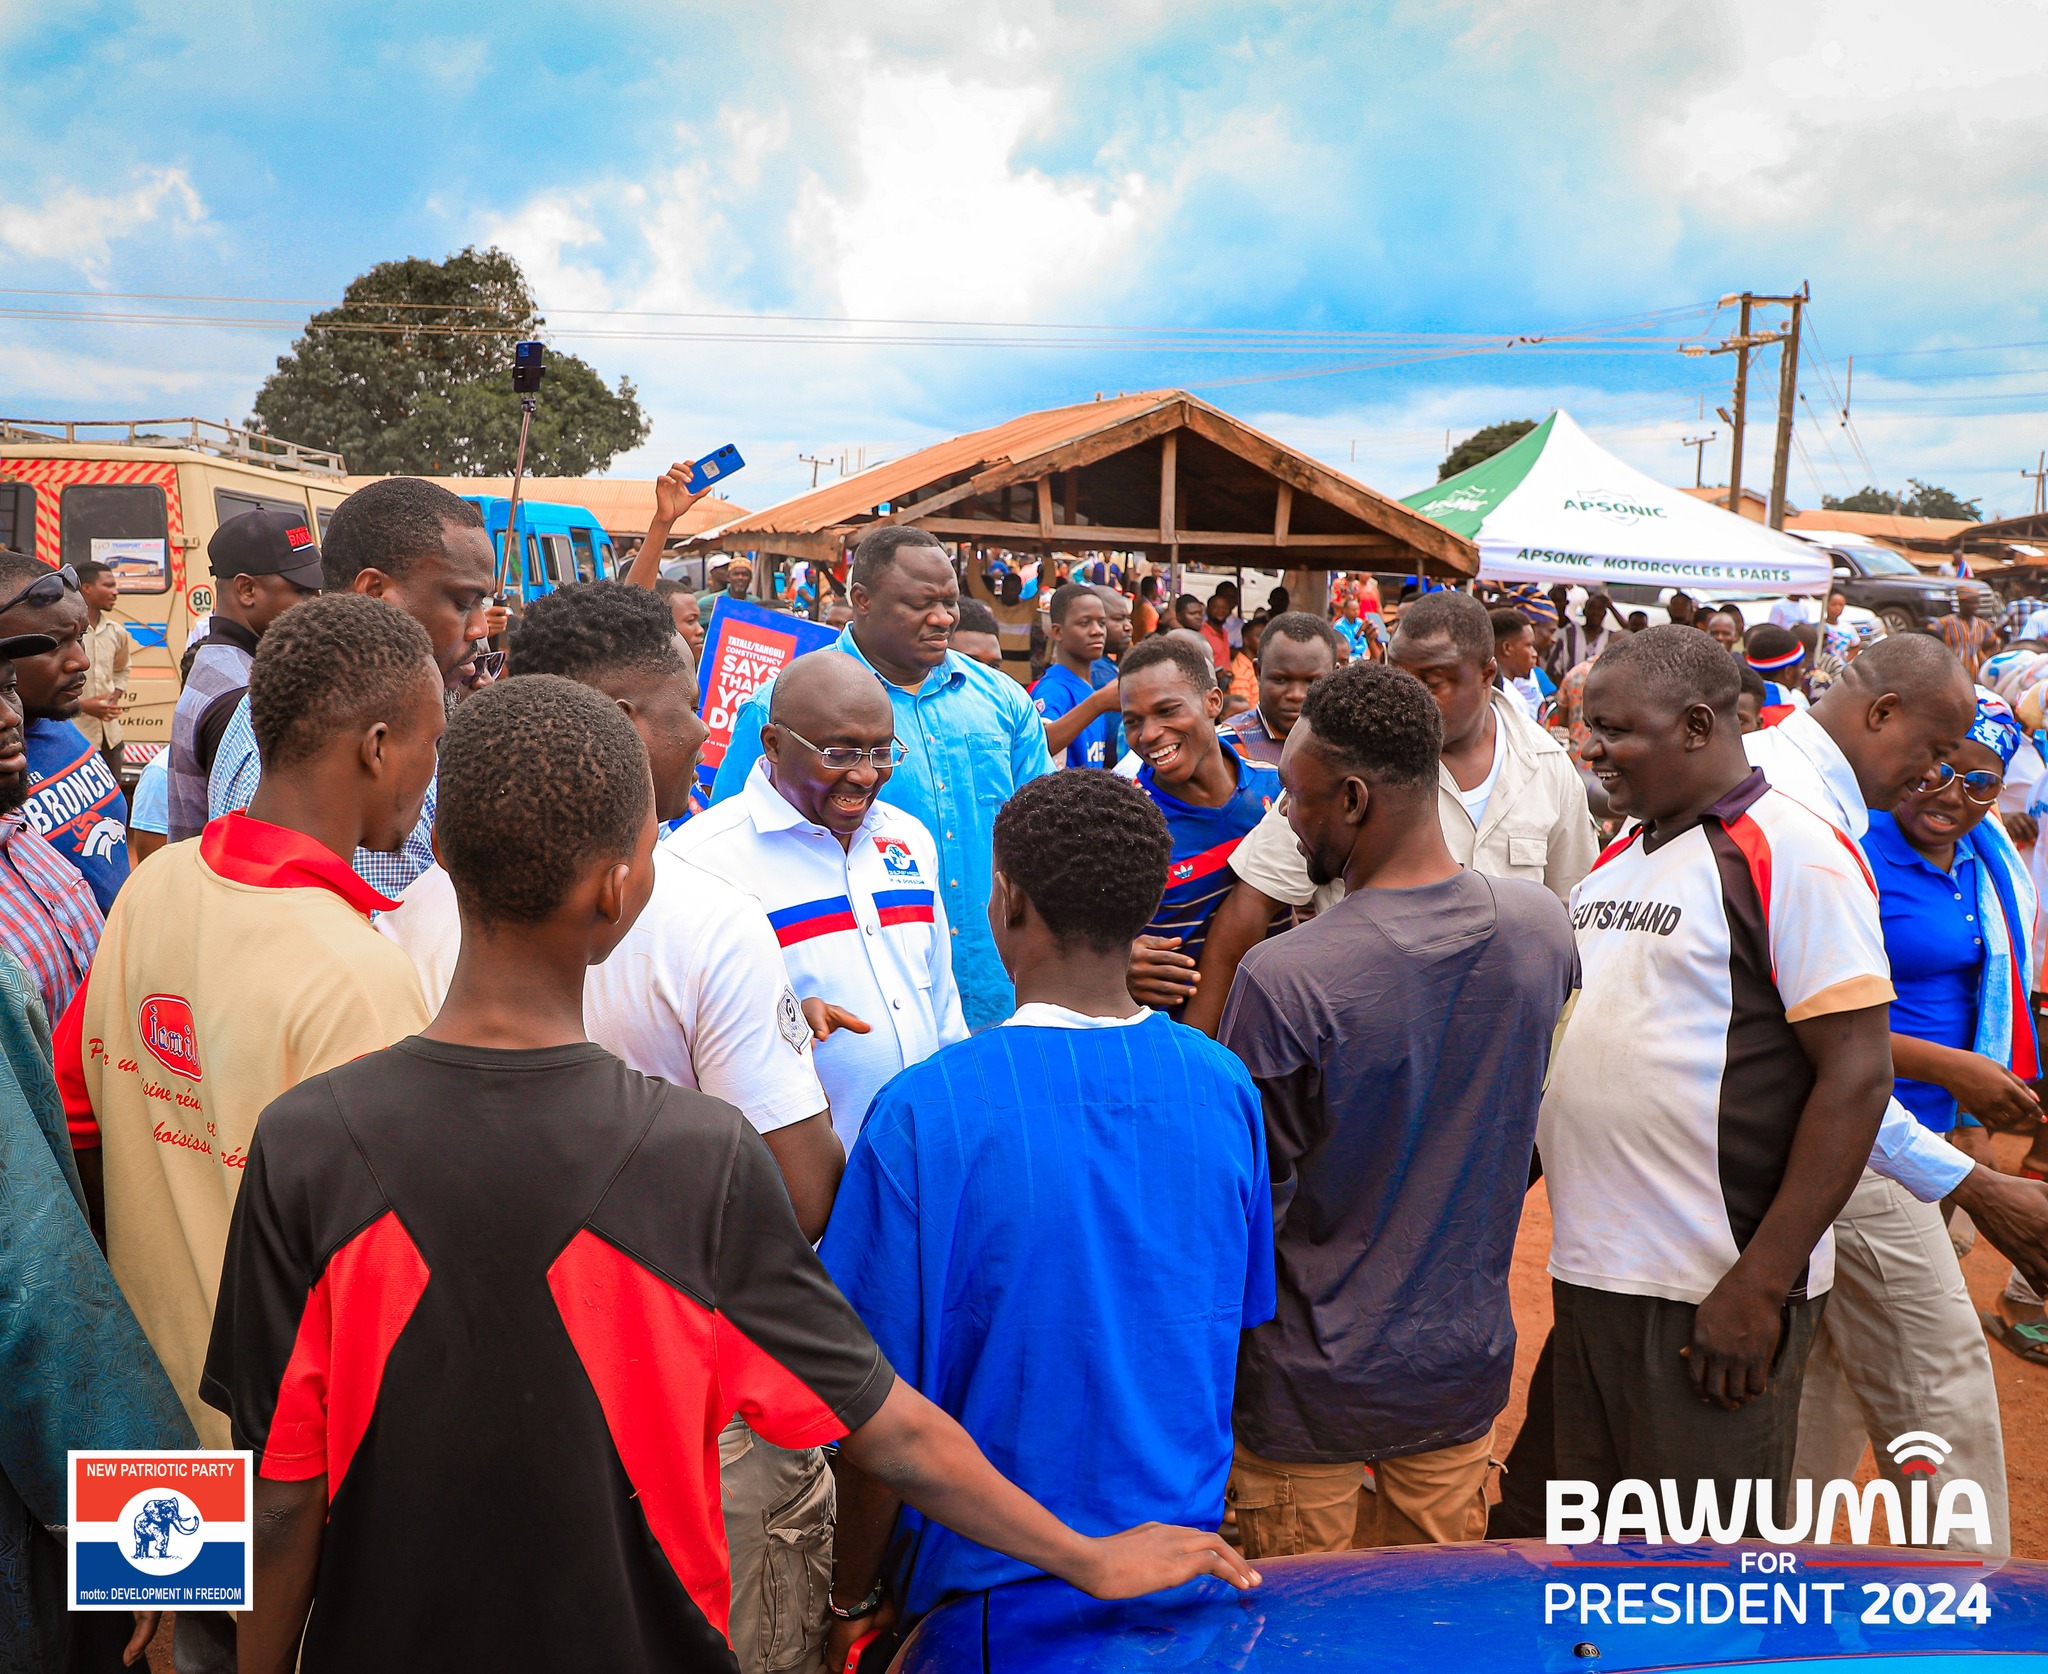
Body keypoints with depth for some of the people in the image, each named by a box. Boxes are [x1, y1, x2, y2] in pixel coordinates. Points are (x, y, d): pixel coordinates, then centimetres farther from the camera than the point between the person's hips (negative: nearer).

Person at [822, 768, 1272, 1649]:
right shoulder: (1225, 1088, -11)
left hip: (983, 1575, -4)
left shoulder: (926, 1112, -25)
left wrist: (850, 1599, -3)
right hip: (1180, 1548, 4)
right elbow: (1242, 1322, 2)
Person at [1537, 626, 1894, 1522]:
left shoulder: (1792, 854, -11)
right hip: (1588, 1273, 7)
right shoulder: (1618, 856, 12)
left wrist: (1761, 1286, -18)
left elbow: (1857, 1075, -16)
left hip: (1713, 1297, -7)